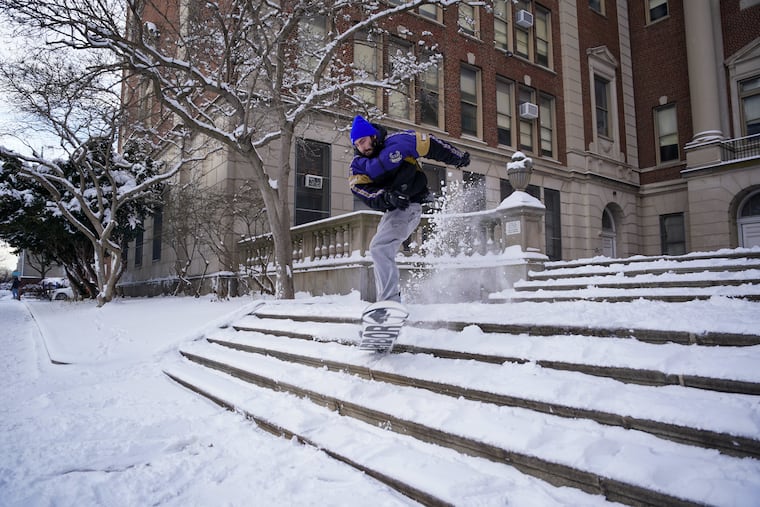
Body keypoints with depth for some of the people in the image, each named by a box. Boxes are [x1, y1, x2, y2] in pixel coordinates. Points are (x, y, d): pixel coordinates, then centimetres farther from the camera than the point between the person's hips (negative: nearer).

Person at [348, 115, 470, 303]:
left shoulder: (398, 142, -10)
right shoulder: (357, 166, 3)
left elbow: (430, 144, 2)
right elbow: (366, 194, -12)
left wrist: (458, 157, 13)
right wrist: (386, 197, -32)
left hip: (409, 207, -8)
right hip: (392, 210, 8)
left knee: (379, 248, -22)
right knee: (381, 252, 17)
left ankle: (389, 301, -23)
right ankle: (391, 297, 31)